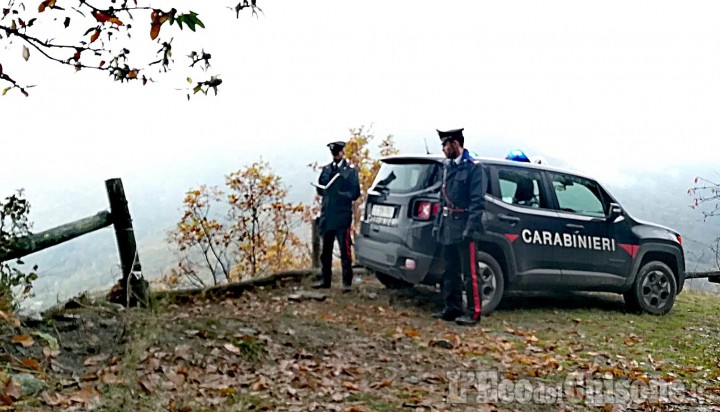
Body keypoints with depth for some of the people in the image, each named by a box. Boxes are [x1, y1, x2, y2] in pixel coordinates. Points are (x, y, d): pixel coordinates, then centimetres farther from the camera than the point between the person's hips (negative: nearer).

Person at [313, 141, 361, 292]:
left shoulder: (350, 170, 0)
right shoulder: (326, 169, 14)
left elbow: (355, 193, -5)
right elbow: (320, 189, 15)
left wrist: (340, 195, -17)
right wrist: (324, 191, -6)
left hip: (342, 216, -5)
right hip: (327, 215, 5)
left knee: (345, 250, -4)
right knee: (326, 250, 12)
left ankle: (347, 282, 2)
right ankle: (325, 279, 22)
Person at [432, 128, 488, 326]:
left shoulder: (473, 168, -8)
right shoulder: (447, 166, 15)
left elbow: (477, 201, -13)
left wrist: (470, 228, -19)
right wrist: (438, 223, 14)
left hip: (462, 226, -8)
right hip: (447, 226, 8)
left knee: (469, 272, -3)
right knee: (450, 271, 13)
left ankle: (473, 312, 4)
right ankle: (452, 308, 22)